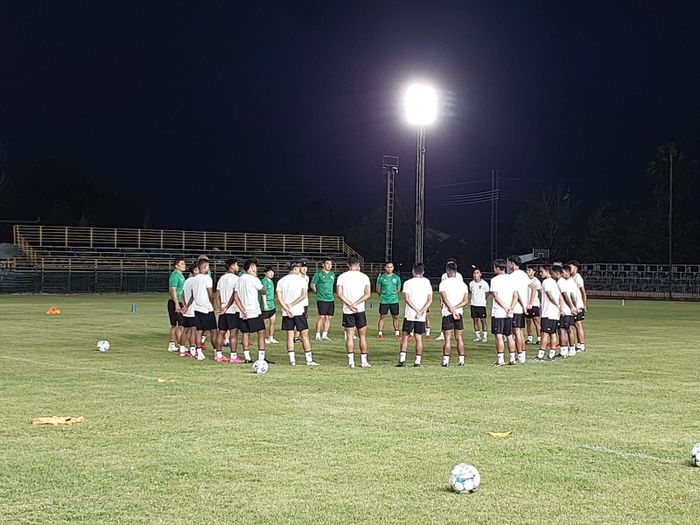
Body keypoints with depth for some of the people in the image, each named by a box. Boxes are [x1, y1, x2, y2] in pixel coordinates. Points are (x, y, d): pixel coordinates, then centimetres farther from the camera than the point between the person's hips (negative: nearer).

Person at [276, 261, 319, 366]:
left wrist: (286, 309, -8)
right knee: (304, 335, 3)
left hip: (286, 313, 3)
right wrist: (291, 305, -8)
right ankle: (309, 360, 4)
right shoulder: (301, 279, -1)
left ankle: (292, 360, 4)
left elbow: (279, 297, -2)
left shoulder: (281, 281, 7)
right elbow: (303, 295, -10)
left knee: (290, 336, 6)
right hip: (299, 311, -3)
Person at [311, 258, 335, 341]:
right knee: (322, 317, -11)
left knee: (329, 318, 4)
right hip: (322, 299, -6)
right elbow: (312, 285, 3)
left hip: (331, 299, 6)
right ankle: (318, 335, -5)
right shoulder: (318, 274, -2)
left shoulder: (332, 274, 15)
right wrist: (318, 292, 2)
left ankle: (324, 335, 11)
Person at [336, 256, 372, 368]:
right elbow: (367, 294, -7)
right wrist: (356, 304, -11)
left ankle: (351, 361, 0)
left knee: (349, 336, 4)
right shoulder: (364, 277, 1)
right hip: (360, 310, 0)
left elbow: (339, 294, -8)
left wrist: (350, 304, -12)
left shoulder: (342, 277, 0)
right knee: (362, 336, 8)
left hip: (347, 311, 0)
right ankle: (364, 361, 9)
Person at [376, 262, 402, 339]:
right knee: (382, 316, 1)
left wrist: (393, 294, 6)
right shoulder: (381, 277, 0)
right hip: (384, 301, -1)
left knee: (395, 317, 5)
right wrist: (383, 295, 3)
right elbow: (378, 289, 8)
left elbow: (398, 289, 14)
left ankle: (397, 333, 14)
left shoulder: (396, 277, 5)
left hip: (394, 300, 1)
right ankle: (380, 333, 8)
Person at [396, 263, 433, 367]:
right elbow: (430, 300, -2)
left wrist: (417, 310, -12)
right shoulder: (427, 282, 5)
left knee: (405, 336, 6)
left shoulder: (408, 282, -1)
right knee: (419, 338, 6)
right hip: (422, 316, 2)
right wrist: (421, 311, -9)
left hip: (409, 315, -2)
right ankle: (418, 361, 5)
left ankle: (402, 359, -1)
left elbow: (407, 299, -11)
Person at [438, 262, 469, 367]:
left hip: (447, 313, -3)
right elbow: (466, 301, -1)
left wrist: (452, 310, -18)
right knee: (459, 337, 10)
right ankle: (461, 360, 9)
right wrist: (456, 308, -8)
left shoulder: (443, 283, -6)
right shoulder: (462, 283, 7)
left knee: (447, 338, -1)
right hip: (460, 313, 4)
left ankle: (445, 360, -1)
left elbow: (445, 299, -17)